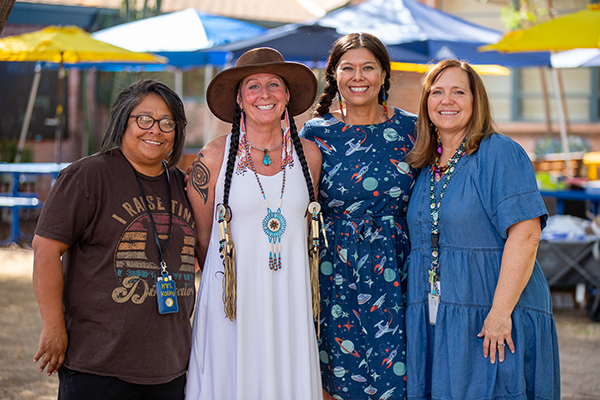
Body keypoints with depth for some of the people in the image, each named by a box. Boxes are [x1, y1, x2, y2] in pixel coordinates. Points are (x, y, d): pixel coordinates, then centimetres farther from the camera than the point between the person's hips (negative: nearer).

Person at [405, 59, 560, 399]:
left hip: (489, 322, -6)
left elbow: (526, 233, -16)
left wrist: (500, 312, -22)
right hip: (433, 323, 6)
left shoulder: (501, 154, -7)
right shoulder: (424, 166, 14)